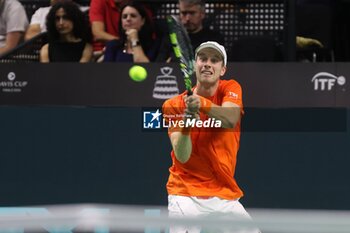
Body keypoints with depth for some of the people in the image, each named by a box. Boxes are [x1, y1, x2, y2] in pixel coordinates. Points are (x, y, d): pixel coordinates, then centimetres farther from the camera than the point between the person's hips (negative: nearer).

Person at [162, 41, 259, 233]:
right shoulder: (173, 105, -5)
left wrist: (203, 104, -42)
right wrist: (186, 124, -34)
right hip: (186, 194, -3)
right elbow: (182, 156, -16)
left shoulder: (230, 88, 0)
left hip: (225, 195, 3)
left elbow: (230, 120, -24)